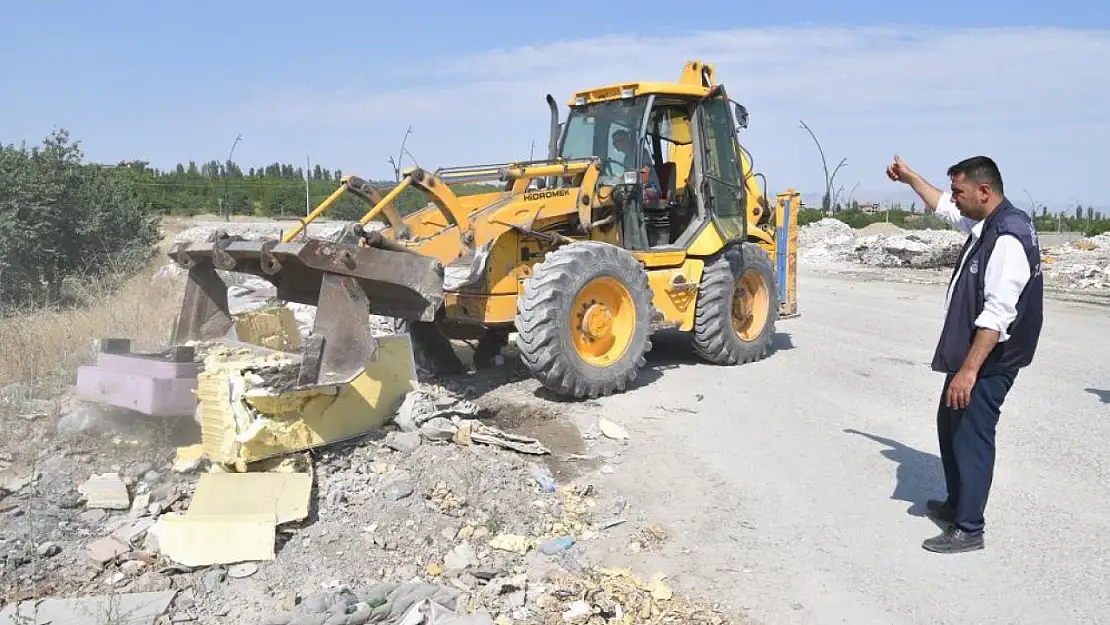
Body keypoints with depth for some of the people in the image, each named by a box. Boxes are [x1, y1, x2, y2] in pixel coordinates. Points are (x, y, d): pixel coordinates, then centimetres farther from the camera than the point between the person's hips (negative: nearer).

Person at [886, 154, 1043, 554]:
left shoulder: (1008, 239, -24)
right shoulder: (986, 224, 7)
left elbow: (998, 315, -29)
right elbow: (943, 208, 29)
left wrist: (969, 370, -30)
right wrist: (909, 177, 34)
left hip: (988, 362, -10)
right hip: (970, 354, 10)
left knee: (971, 437, -2)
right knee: (951, 426, 21)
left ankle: (968, 529, 9)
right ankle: (957, 503, 36)